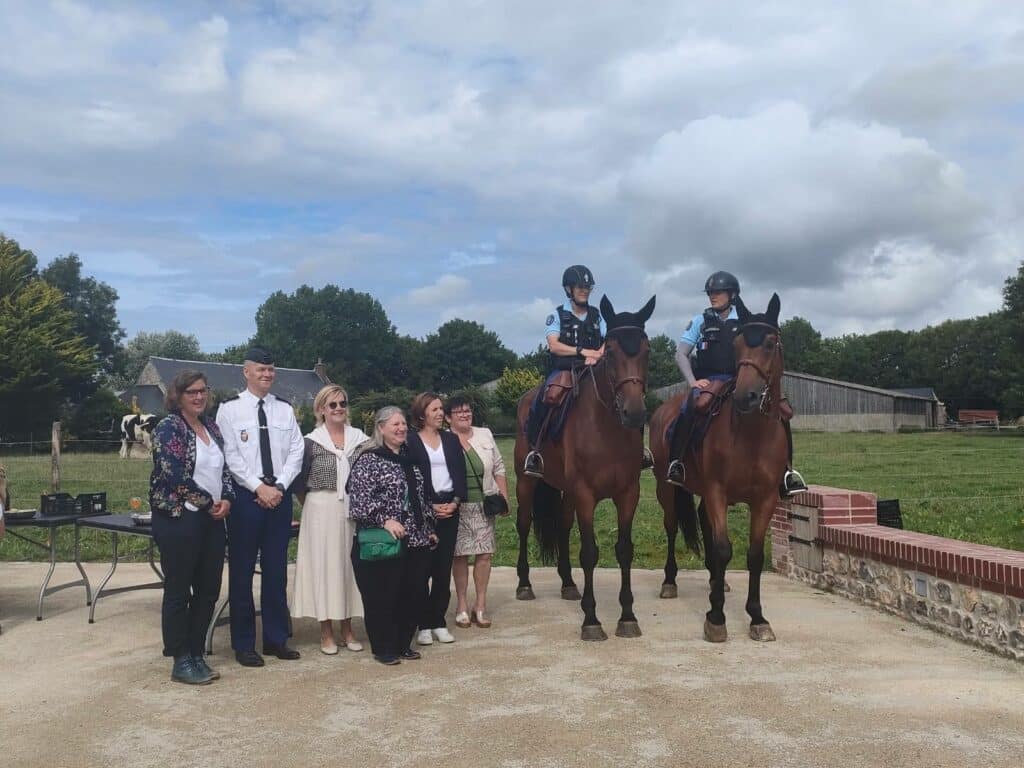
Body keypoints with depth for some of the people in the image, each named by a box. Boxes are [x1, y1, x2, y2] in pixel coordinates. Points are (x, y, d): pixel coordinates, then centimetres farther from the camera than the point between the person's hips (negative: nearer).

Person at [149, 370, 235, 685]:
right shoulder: (168, 428, -9)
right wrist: (208, 502, -11)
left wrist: (226, 499, -3)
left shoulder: (211, 426, 13)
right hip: (179, 518, -7)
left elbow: (223, 468, 15)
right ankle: (181, 662, 12)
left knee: (208, 590, 10)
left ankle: (196, 654, 22)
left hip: (212, 518, 7)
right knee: (178, 591, 2)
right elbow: (174, 475, -18)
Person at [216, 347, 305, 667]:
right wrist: (259, 487, -14)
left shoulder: (285, 409, 8)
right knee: (242, 570, 3)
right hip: (245, 495, -3)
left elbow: (296, 451, 4)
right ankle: (244, 643, 13)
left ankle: (276, 638, 20)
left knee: (277, 569, 9)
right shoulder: (229, 409, -2)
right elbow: (230, 455, -8)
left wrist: (279, 487, -8)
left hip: (280, 495, 4)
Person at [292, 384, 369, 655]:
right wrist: (312, 507, 2)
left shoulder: (360, 438, 5)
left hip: (353, 510, 3)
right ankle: (326, 632, 11)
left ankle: (347, 629, 18)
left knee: (350, 564, 7)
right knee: (324, 565, 2)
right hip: (321, 510, -2)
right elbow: (299, 481, 0)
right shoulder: (311, 441, -2)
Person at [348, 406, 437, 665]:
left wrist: (429, 528, 21)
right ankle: (384, 649, 13)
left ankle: (403, 644, 22)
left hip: (416, 541, 7)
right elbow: (359, 500, -15)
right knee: (383, 597, -1)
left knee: (415, 593, 7)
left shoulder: (410, 459, 15)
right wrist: (385, 520, -23)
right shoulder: (368, 460, -7)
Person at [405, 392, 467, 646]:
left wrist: (455, 502, -7)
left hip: (449, 508, 4)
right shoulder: (410, 441, -1)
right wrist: (430, 506, -12)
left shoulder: (451, 440, 13)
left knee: (444, 567, 5)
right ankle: (424, 624, 6)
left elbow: (460, 473, 8)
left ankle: (439, 621, 12)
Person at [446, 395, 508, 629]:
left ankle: (480, 605, 12)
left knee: (484, 554, 2)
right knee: (460, 556, 3)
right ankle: (462, 605, 16)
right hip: (457, 507, -3)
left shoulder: (485, 435, 8)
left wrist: (504, 497, 7)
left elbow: (498, 469, 12)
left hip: (484, 505, 3)